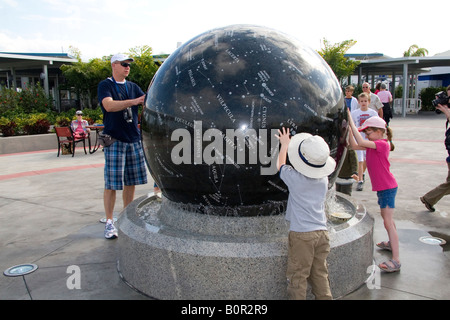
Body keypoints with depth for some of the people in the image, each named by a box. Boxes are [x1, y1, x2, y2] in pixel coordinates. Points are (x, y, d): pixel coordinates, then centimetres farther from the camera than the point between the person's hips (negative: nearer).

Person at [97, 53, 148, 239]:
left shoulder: (133, 87, 15)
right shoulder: (105, 85, -1)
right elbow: (109, 105, -19)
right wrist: (133, 101, -29)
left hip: (134, 139, 5)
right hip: (114, 140, -5)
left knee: (131, 182, 9)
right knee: (111, 183, -3)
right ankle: (109, 222, 6)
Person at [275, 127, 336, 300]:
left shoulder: (294, 177, -10)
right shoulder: (324, 179, 4)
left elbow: (280, 166, 11)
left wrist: (285, 144, 25)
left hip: (301, 234, -5)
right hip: (322, 232, 6)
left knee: (298, 276, 3)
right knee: (320, 274, 15)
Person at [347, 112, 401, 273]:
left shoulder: (383, 144, -20)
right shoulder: (373, 145, 7)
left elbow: (361, 142, -32)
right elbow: (354, 145, 4)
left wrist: (351, 122, -27)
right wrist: (349, 128, -5)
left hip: (387, 187, -10)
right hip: (382, 187, 10)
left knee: (388, 221, -12)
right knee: (386, 217, 26)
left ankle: (396, 260, -11)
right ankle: (392, 243, 47)